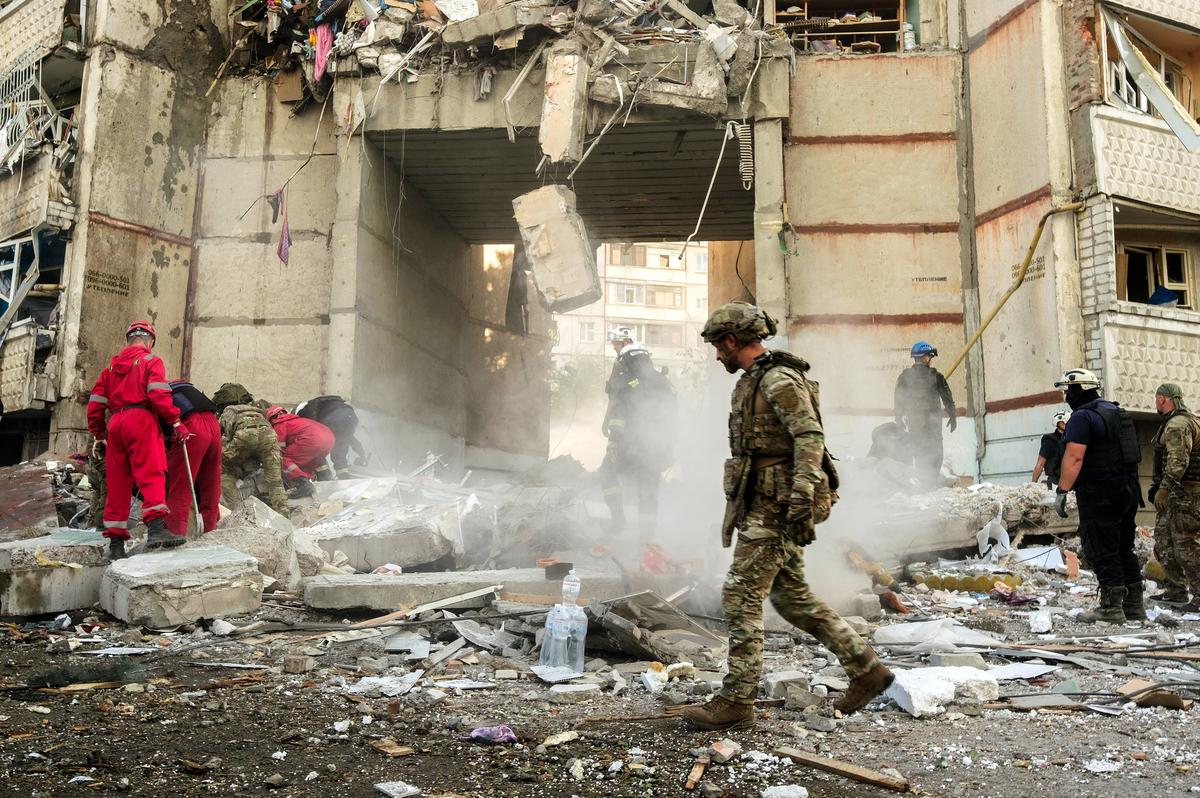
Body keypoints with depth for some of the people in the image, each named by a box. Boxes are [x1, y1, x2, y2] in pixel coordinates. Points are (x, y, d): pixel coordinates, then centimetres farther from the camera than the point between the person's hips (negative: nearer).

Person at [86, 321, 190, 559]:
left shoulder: (111, 366, 24)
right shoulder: (151, 360, 7)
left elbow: (96, 403, 20)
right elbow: (159, 394, -10)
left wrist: (97, 435, 26)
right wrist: (175, 422, -8)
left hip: (115, 424, 6)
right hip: (141, 419, -6)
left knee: (117, 484, 8)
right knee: (152, 475, -15)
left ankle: (115, 542, 9)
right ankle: (156, 528, -33)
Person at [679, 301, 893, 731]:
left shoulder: (779, 380, -14)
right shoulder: (752, 382, 17)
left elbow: (811, 438, -23)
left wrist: (802, 502, -29)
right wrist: (733, 512, 24)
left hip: (776, 507, -10)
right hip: (762, 505, 10)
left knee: (740, 596, -6)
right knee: (791, 595, 14)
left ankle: (736, 700, 3)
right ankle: (866, 668, 23)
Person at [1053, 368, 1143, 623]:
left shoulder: (1082, 417, -14)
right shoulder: (1117, 411, 16)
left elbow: (1074, 457, -23)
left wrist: (1062, 491, -20)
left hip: (1099, 494, -9)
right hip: (1128, 491, 9)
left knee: (1101, 552, -3)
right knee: (1124, 549, 16)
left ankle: (1111, 608, -1)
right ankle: (1135, 606, 21)